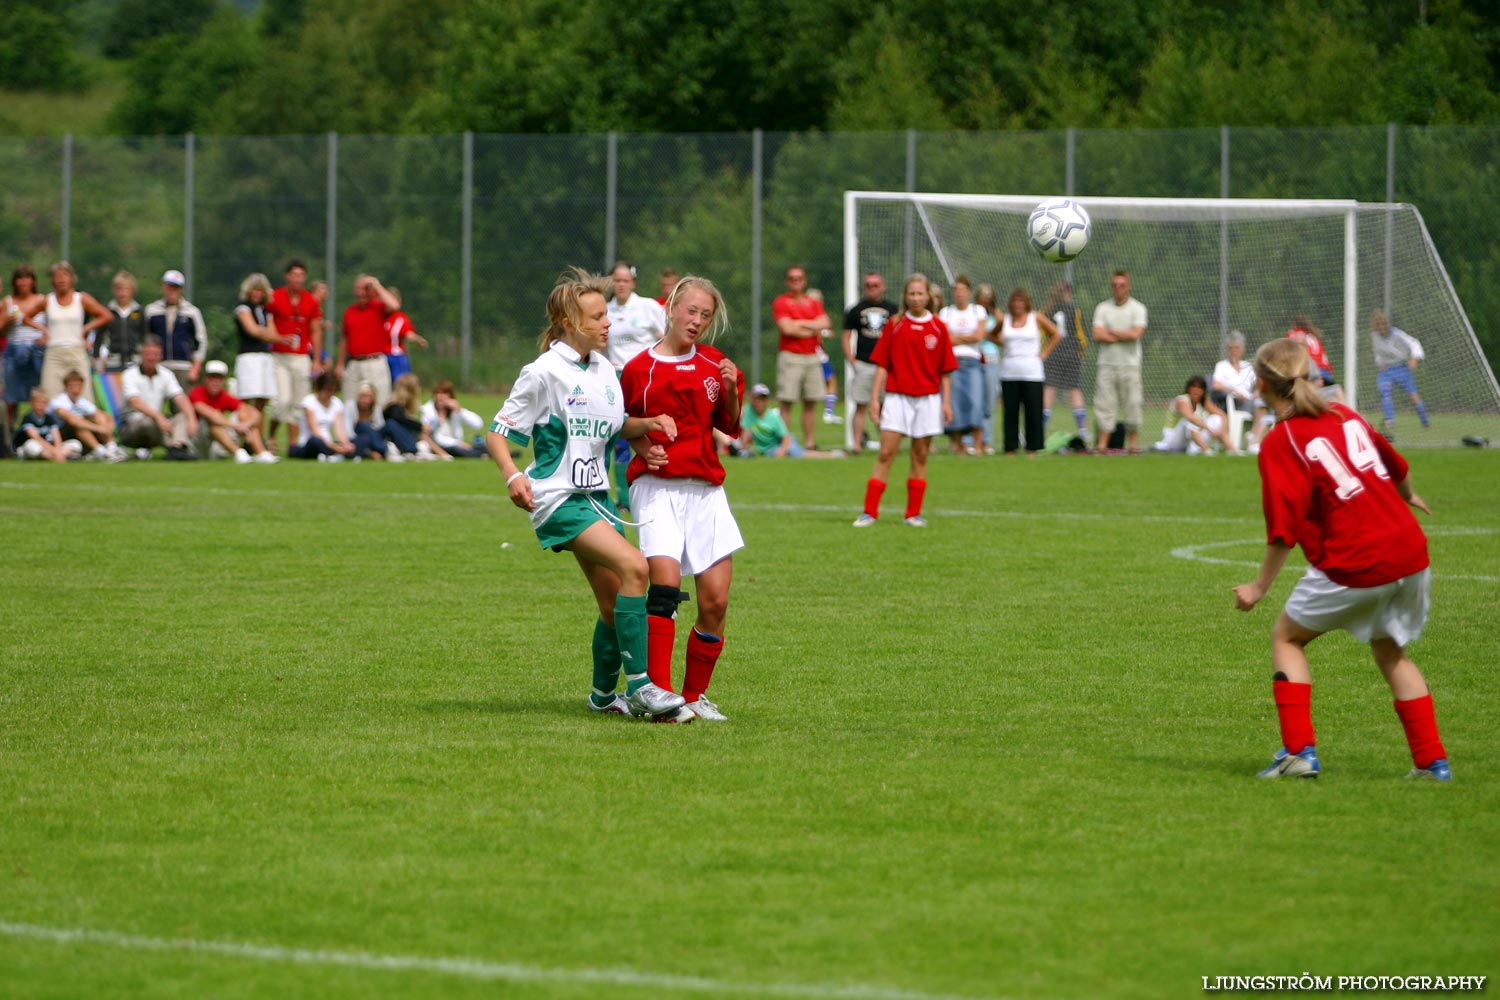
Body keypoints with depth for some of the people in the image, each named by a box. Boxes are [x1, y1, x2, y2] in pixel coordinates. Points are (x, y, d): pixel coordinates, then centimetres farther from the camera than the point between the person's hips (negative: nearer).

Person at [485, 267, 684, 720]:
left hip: (596, 494, 8)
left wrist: (650, 423, 6)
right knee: (634, 566, -24)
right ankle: (640, 686, -21)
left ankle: (604, 694, 29)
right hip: (559, 499, -8)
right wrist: (512, 475, -28)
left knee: (616, 603, 7)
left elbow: (617, 425, 26)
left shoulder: (603, 370, 10)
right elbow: (497, 433, -10)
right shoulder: (544, 373, -11)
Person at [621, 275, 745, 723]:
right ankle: (660, 693, -22)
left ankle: (696, 695, 13)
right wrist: (643, 442, -11)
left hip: (706, 489, 4)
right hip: (657, 486, -4)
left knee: (715, 600, -2)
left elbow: (729, 427, 16)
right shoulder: (640, 369, 0)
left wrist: (730, 391, -2)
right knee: (665, 582, -22)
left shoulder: (714, 365, 11)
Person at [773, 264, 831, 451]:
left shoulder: (814, 303, 15)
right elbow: (786, 328, -12)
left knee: (811, 403, 4)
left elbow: (824, 323, -1)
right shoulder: (781, 302, 0)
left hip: (812, 357, 5)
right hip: (790, 356, -5)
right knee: (786, 402, -8)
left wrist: (800, 323, -9)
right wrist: (813, 329, -3)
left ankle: (809, 442, 8)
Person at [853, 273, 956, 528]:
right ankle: (869, 512, -5)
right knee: (886, 453, -6)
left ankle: (914, 513, 11)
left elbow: (946, 370, 6)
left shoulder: (938, 328, 4)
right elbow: (882, 364, 4)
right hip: (897, 397, -1)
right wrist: (875, 398, -1)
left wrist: (946, 402, 1)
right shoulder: (895, 325, 2)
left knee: (920, 455, 4)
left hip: (927, 399, 1)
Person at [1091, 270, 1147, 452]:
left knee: (1132, 405, -2)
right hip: (1107, 364, 2)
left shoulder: (1137, 309, 3)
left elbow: (1135, 334, -11)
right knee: (1103, 405, -3)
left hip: (1130, 364, -2)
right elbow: (1097, 336, -3)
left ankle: (1133, 444, 5)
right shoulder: (1102, 308, 8)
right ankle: (1102, 445, -2)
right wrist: (1124, 336, -7)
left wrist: (1111, 332, -5)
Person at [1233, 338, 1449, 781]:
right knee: (1391, 652, 23)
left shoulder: (1280, 443, -9)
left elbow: (1284, 528, -14)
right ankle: (1432, 760, 18)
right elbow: (1395, 466, 26)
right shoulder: (1343, 414, 11)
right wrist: (1409, 498, 47)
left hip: (1353, 564, -6)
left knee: (1287, 637, 14)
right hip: (1409, 552, 6)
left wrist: (1260, 586, -5)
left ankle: (1300, 750, 3)